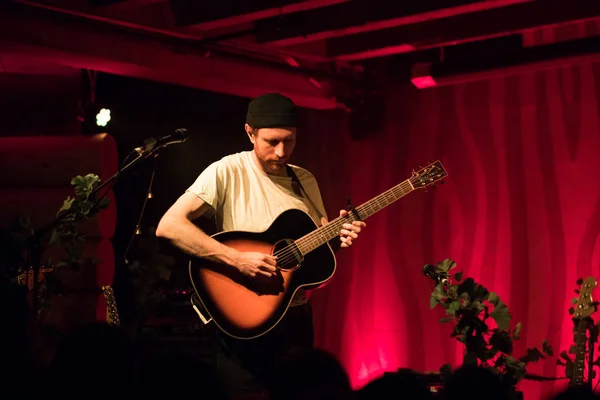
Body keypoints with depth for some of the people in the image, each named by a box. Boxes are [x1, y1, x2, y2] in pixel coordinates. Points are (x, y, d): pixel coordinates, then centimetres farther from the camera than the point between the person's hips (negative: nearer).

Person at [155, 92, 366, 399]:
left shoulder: (305, 180, 7)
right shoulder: (228, 171, -11)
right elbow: (168, 226, -22)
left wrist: (337, 238, -9)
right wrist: (237, 259, -27)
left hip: (296, 317, 5)